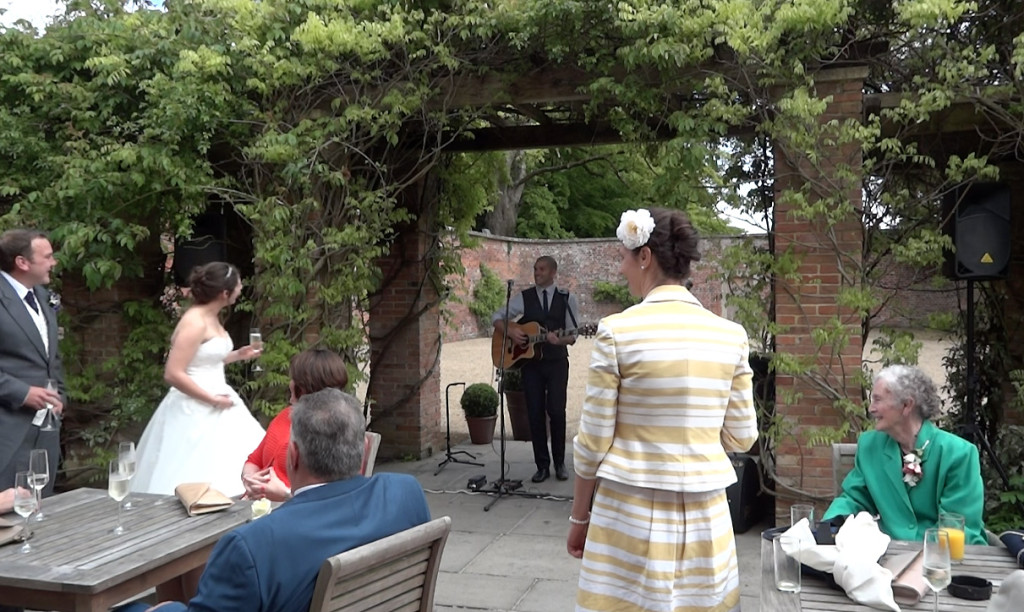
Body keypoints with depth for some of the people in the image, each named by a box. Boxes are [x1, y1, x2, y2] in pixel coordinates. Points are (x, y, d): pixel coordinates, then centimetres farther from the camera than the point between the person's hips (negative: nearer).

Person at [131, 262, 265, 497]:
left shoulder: (210, 317, 8)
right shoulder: (195, 323, -20)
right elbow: (173, 374, -24)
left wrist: (238, 355, 16)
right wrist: (212, 399, -19)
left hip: (214, 403, 10)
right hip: (195, 409, -10)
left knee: (229, 469, 12)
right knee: (197, 485, -3)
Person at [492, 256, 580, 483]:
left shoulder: (567, 298, 3)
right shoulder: (524, 297, 5)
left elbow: (573, 335, 0)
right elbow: (497, 317, 5)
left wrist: (560, 339, -21)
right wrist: (510, 332, -13)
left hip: (557, 362, -1)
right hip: (530, 362, 1)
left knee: (556, 411, -7)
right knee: (535, 413, 3)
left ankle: (559, 462, 12)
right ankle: (542, 465, 13)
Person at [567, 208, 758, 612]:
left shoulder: (617, 331, -12)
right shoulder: (730, 335, -1)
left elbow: (593, 441, -8)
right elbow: (741, 437, 4)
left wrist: (579, 517, 5)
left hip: (632, 512, -3)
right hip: (705, 513, 4)